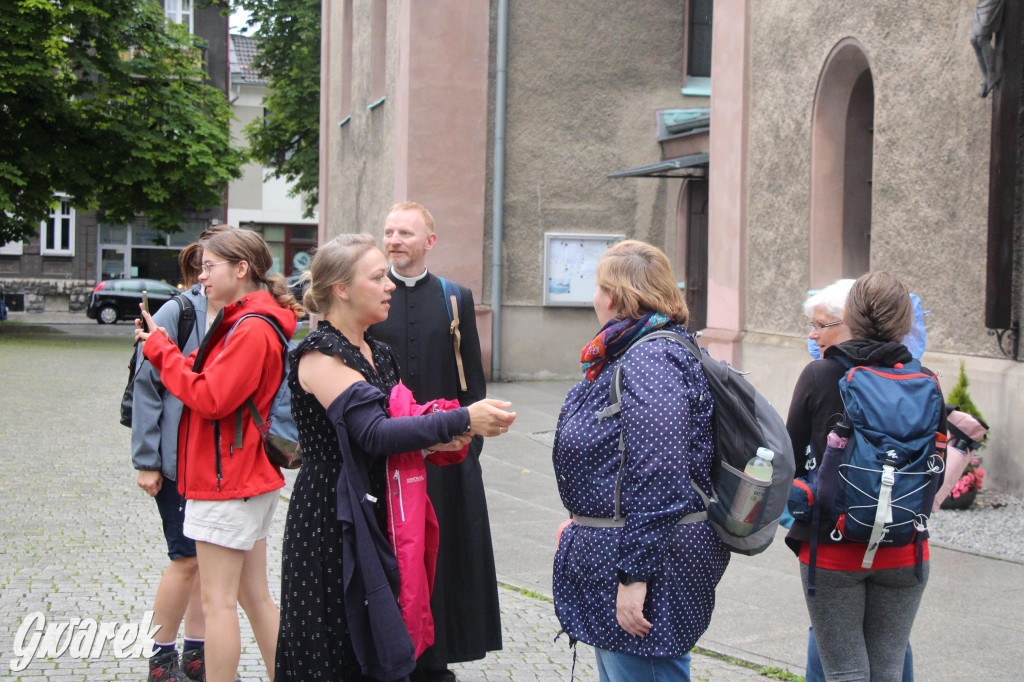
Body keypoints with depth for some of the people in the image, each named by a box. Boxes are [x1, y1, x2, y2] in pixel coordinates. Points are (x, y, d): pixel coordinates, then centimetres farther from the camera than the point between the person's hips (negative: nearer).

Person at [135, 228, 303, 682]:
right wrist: (161, 346, 2)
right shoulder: (241, 322, 15)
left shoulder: (251, 329, -18)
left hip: (226, 478, -10)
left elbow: (210, 399, -22)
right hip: (250, 476, 10)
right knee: (253, 596, 15)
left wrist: (161, 350, -12)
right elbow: (212, 380, 12)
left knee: (218, 601, -3)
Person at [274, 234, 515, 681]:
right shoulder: (320, 355, -14)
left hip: (375, 515, 8)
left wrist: (428, 439, -1)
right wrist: (461, 421, -26)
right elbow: (372, 434, -24)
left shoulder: (375, 352, 13)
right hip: (330, 520, -8)